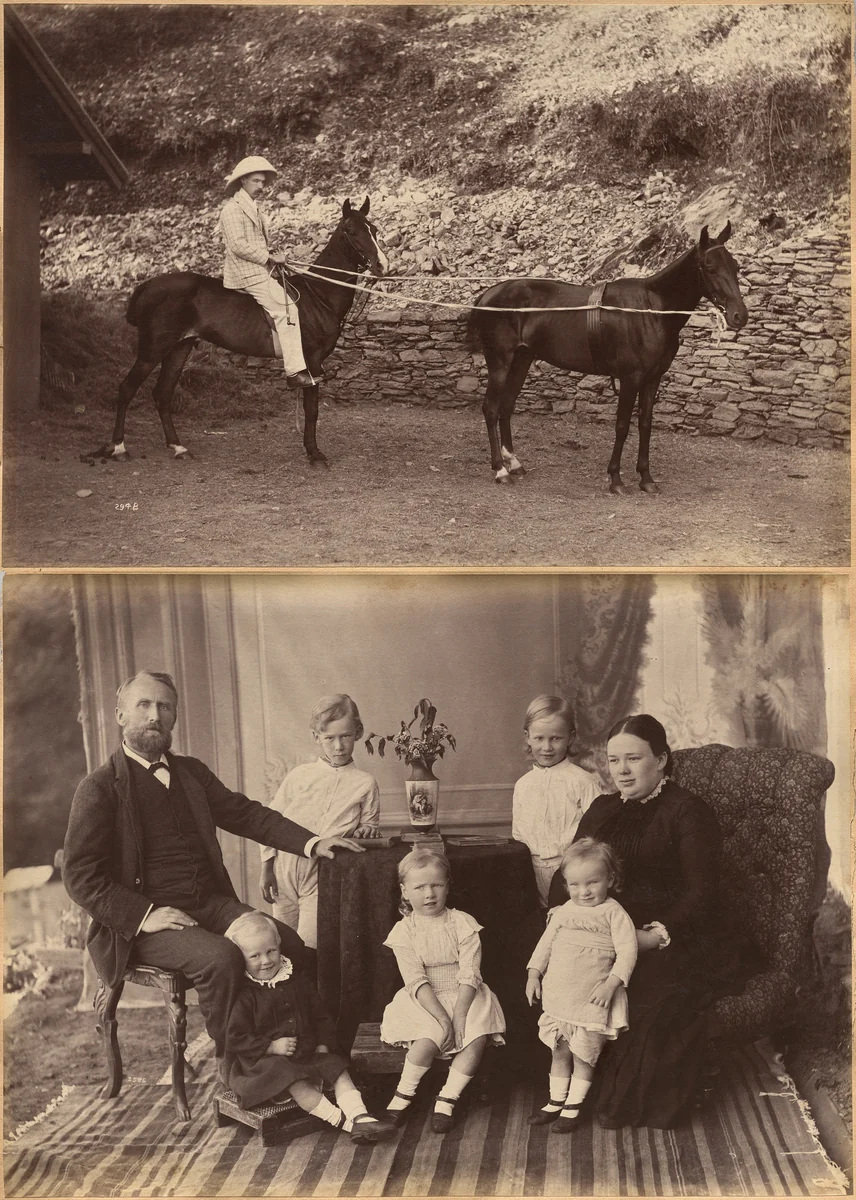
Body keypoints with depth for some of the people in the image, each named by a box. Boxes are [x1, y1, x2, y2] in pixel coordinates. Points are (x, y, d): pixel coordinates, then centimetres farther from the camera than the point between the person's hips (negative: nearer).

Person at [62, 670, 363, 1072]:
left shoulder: (192, 772, 15)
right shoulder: (99, 789, -3)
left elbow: (246, 813, 17)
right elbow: (80, 875, -8)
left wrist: (311, 842, 4)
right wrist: (143, 915, -19)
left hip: (212, 903, 6)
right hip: (144, 923, -6)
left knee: (289, 945, -15)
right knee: (221, 958, -31)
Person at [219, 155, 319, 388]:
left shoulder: (254, 208, 20)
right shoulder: (233, 209, -10)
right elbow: (238, 245, -20)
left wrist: (273, 257, 9)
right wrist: (270, 258, -16)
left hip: (260, 270, 10)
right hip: (247, 273, -10)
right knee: (286, 309, -18)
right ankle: (295, 371, -21)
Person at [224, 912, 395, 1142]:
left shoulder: (297, 981, 8)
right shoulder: (243, 994, -10)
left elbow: (318, 1015, 17)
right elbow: (236, 1038, -12)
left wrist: (323, 1044, 4)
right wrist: (271, 1047, -18)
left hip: (307, 1052, 6)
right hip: (263, 1061, -6)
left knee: (337, 1068, -13)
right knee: (295, 1081, -32)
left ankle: (359, 1117, -25)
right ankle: (342, 1120, -33)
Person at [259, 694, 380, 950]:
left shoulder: (365, 783, 5)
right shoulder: (299, 775, 8)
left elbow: (369, 825, 15)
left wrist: (366, 829, -9)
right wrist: (266, 869, 7)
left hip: (324, 877, -2)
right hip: (285, 872, 2)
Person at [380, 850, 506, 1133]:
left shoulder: (462, 923, -2)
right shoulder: (404, 931, -4)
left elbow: (469, 974, -9)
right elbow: (416, 980, -11)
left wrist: (459, 1015, -21)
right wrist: (442, 1017, -22)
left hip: (463, 996, 1)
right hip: (425, 1001, -1)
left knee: (478, 1039, -25)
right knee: (430, 1040, -29)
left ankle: (447, 1099, -8)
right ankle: (403, 1095, -4)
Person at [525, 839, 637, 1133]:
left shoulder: (614, 913, -8)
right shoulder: (563, 912, 7)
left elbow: (627, 952, -13)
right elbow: (545, 943, 13)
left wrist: (611, 984, -22)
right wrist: (533, 974, 4)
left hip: (593, 998, -5)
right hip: (558, 995, 5)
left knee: (584, 1054, 5)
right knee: (559, 1052, 16)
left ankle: (573, 1108, 20)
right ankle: (556, 1101, 30)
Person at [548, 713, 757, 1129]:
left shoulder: (687, 813, -1)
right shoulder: (603, 811, 18)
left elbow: (701, 893, -10)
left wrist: (657, 935, -23)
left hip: (677, 937, -5)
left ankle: (639, 1102, -13)